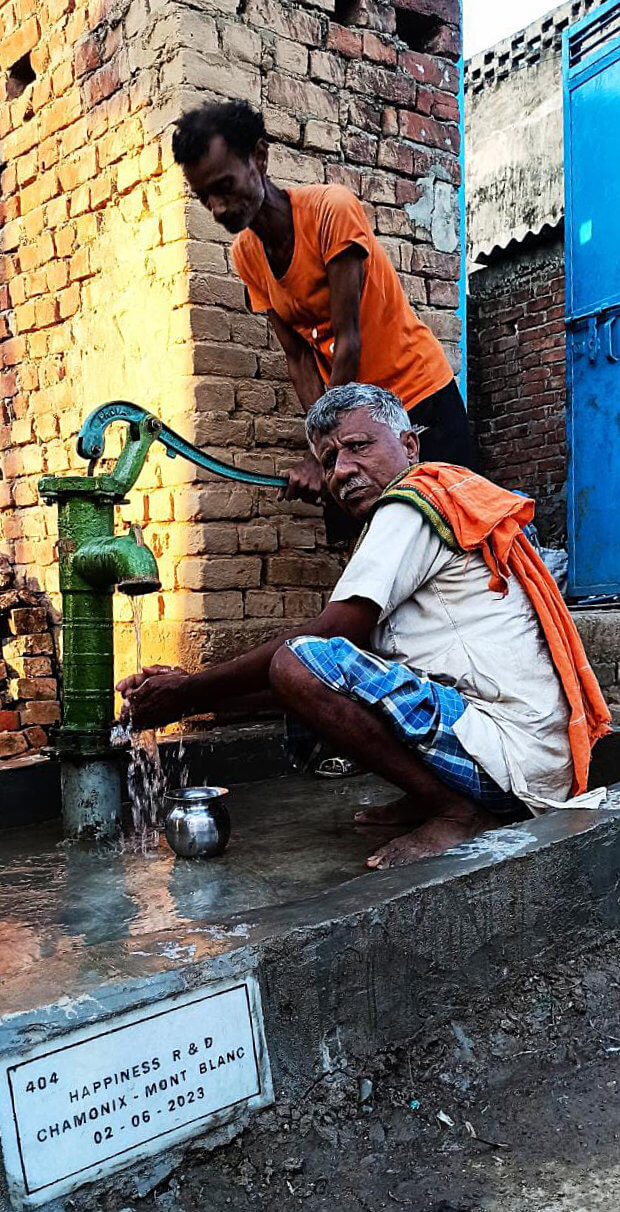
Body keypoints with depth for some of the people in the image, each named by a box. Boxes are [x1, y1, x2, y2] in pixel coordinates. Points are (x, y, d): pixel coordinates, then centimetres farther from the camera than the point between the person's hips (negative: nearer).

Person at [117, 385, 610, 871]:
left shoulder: (412, 503, -7)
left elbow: (328, 634, -15)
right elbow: (345, 638, 21)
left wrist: (194, 692, -8)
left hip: (515, 755, -11)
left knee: (298, 663, -22)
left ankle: (457, 813, -12)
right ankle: (431, 800, 11)